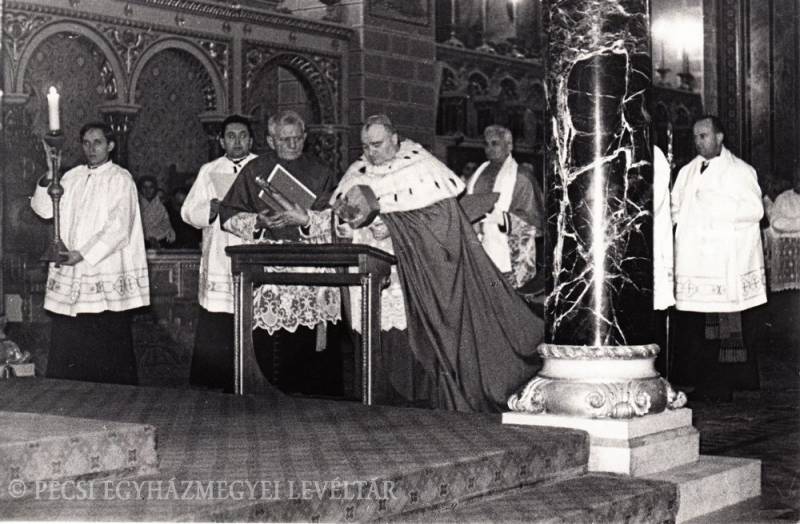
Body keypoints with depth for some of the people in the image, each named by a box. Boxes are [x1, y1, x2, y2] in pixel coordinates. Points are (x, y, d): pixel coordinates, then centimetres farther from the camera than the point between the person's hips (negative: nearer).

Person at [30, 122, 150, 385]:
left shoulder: (120, 179, -2)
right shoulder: (72, 177, 15)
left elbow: (118, 228, -12)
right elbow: (44, 209, 7)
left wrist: (84, 254, -19)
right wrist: (48, 179, -10)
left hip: (106, 275, -5)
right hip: (69, 277, 5)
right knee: (66, 346, 6)